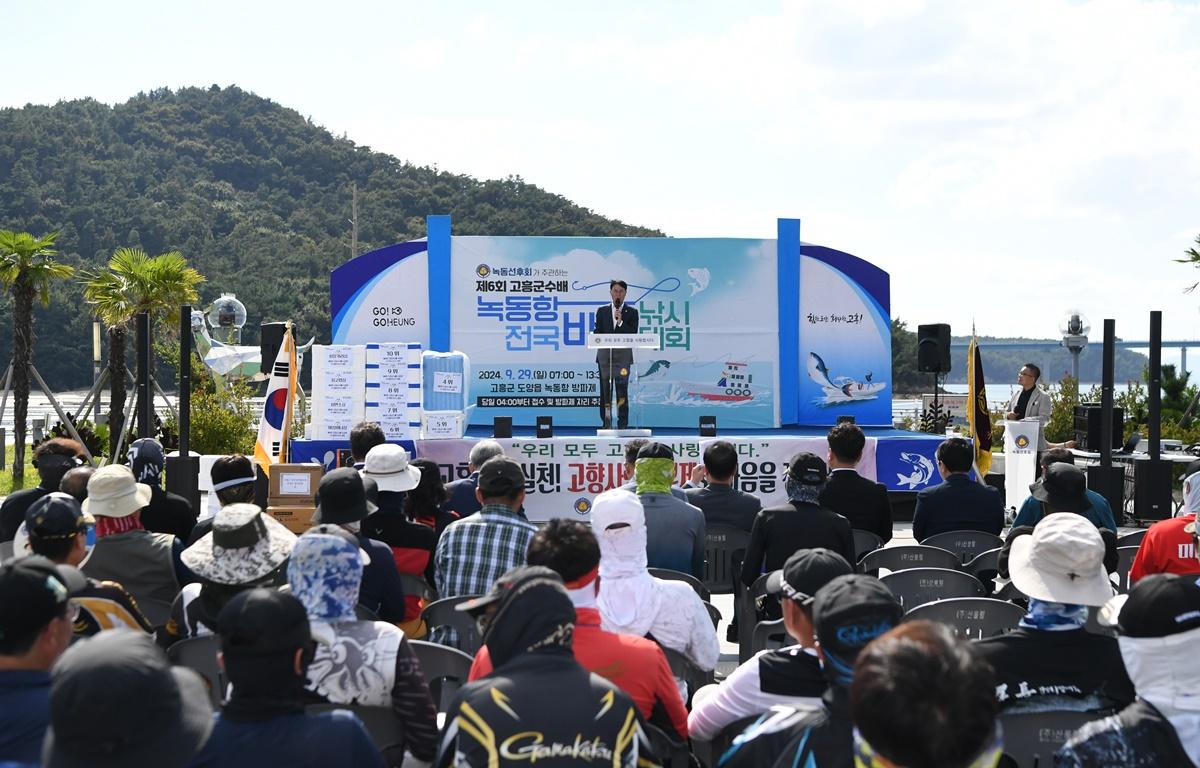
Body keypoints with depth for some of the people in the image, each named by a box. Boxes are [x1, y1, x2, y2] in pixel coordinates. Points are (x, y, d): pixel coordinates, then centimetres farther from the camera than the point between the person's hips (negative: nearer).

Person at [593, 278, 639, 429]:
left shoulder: (631, 312, 7)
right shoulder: (602, 311, 12)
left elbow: (633, 334, -2)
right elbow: (596, 333, 9)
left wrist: (621, 321, -12)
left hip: (623, 356, -2)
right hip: (605, 355, 2)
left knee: (622, 390, -5)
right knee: (605, 390, 2)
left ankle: (622, 425, -2)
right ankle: (606, 423, 6)